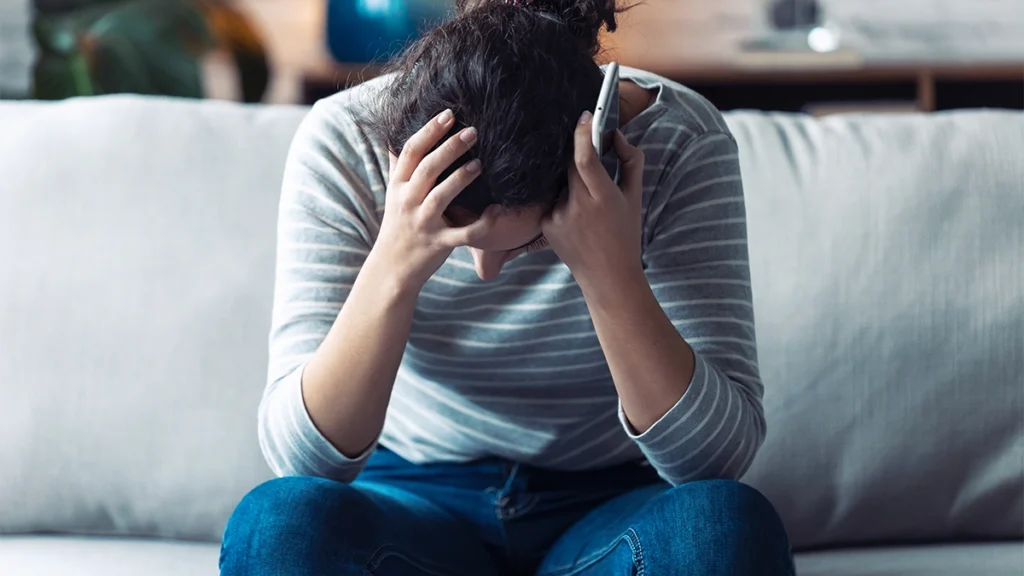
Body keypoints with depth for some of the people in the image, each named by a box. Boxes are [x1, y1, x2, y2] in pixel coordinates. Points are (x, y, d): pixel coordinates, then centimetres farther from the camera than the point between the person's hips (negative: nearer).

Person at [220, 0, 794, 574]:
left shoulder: (680, 145, -17)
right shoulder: (342, 143, -16)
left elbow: (719, 457, -21)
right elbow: (302, 457, -20)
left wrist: (611, 272, -33)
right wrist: (393, 268, -34)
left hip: (609, 506, 0)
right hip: (412, 502, 1)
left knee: (729, 525, -32)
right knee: (279, 521, -31)